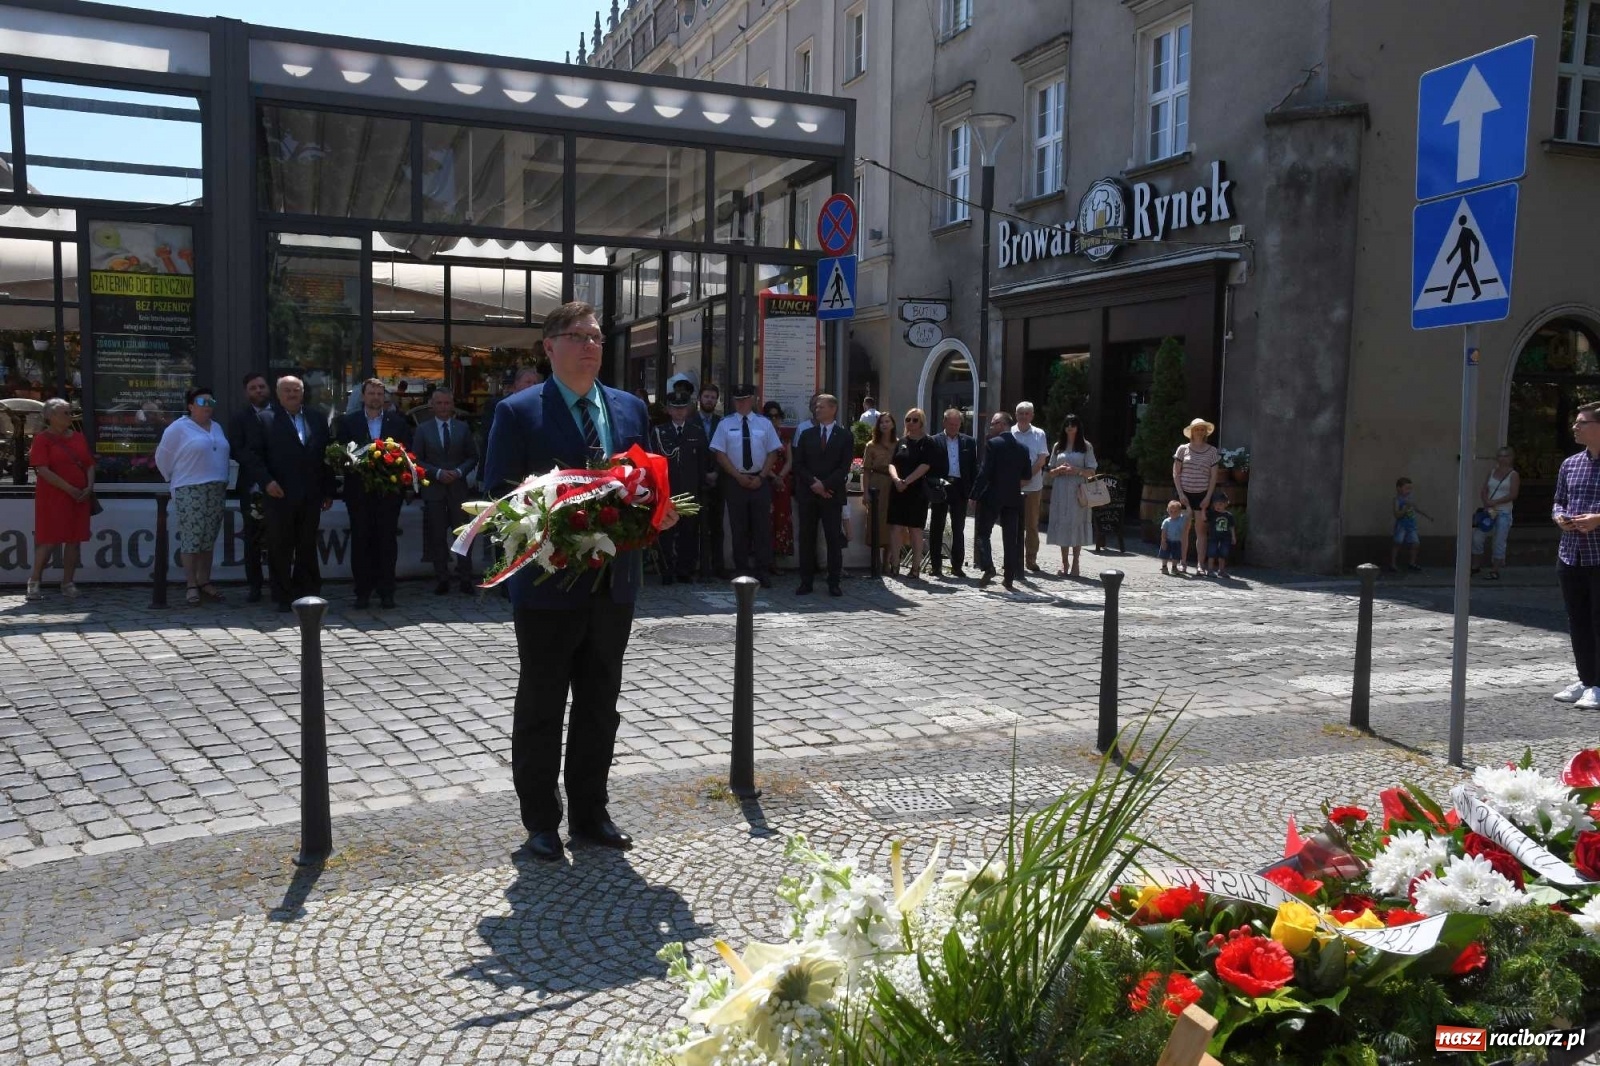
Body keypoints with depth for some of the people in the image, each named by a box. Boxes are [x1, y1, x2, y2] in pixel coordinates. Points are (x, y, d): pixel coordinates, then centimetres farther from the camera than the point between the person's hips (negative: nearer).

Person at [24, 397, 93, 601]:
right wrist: (70, 489, -18)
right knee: (49, 540, -5)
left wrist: (89, 487, -4)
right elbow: (43, 470, -13)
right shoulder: (42, 439, -4)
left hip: (80, 497, 5)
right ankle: (34, 581, 8)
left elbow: (90, 465, 13)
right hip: (52, 497, -5)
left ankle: (68, 583, 11)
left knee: (74, 540, 5)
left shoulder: (78, 437, 13)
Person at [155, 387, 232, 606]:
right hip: (190, 492, -6)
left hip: (216, 491, 6)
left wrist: (222, 483, 10)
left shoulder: (217, 428, 15)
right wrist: (175, 479, 6)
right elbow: (162, 457, 0)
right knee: (191, 539, -5)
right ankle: (192, 586, -1)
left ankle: (204, 583, 16)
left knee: (208, 539, 10)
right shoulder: (179, 428, -4)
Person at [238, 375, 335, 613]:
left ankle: (306, 595, 17)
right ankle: (282, 598, 12)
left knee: (308, 548, 8)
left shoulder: (318, 418, 11)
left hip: (310, 497, 3)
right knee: (280, 549, 3)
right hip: (279, 495, -2)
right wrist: (266, 481, -15)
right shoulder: (265, 419, 2)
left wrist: (328, 491, 8)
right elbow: (251, 455, -2)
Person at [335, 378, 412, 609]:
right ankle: (362, 592, 9)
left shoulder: (398, 422, 7)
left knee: (387, 540, 3)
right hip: (359, 492, 0)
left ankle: (386, 592, 9)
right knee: (360, 541, 3)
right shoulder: (347, 421, 6)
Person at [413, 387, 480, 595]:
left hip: (458, 487, 0)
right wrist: (438, 473, -11)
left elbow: (473, 457, 8)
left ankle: (465, 579, 4)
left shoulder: (463, 428, 6)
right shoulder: (422, 429, 4)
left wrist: (459, 472, -9)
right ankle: (442, 580, 10)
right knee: (438, 537, 4)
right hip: (434, 489, 0)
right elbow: (417, 460, 2)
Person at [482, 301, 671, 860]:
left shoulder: (631, 408, 10)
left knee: (599, 707, 14)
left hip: (614, 582, 5)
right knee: (540, 709, 8)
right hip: (549, 583, -5)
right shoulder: (518, 412, -5)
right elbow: (499, 496, -8)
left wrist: (659, 512, -7)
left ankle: (590, 814, 29)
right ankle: (541, 823, 21)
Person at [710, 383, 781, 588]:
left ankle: (763, 572, 5)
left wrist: (761, 477, -6)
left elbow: (773, 453, 6)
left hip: (760, 481, 0)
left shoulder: (764, 424, 6)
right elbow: (720, 454, 0)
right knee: (739, 529, 4)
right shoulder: (726, 424, 3)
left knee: (763, 527, 0)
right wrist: (738, 476, -9)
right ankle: (742, 571, 11)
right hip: (735, 481, 0)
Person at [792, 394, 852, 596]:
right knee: (806, 538, 2)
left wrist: (825, 485, -14)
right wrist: (813, 483, -9)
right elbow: (798, 464, 6)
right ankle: (806, 581, 7)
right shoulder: (806, 435, 13)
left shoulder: (845, 436, 5)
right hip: (808, 494, 2)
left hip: (832, 494, -2)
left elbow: (844, 467, -4)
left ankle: (834, 583, 3)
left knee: (834, 539, -1)